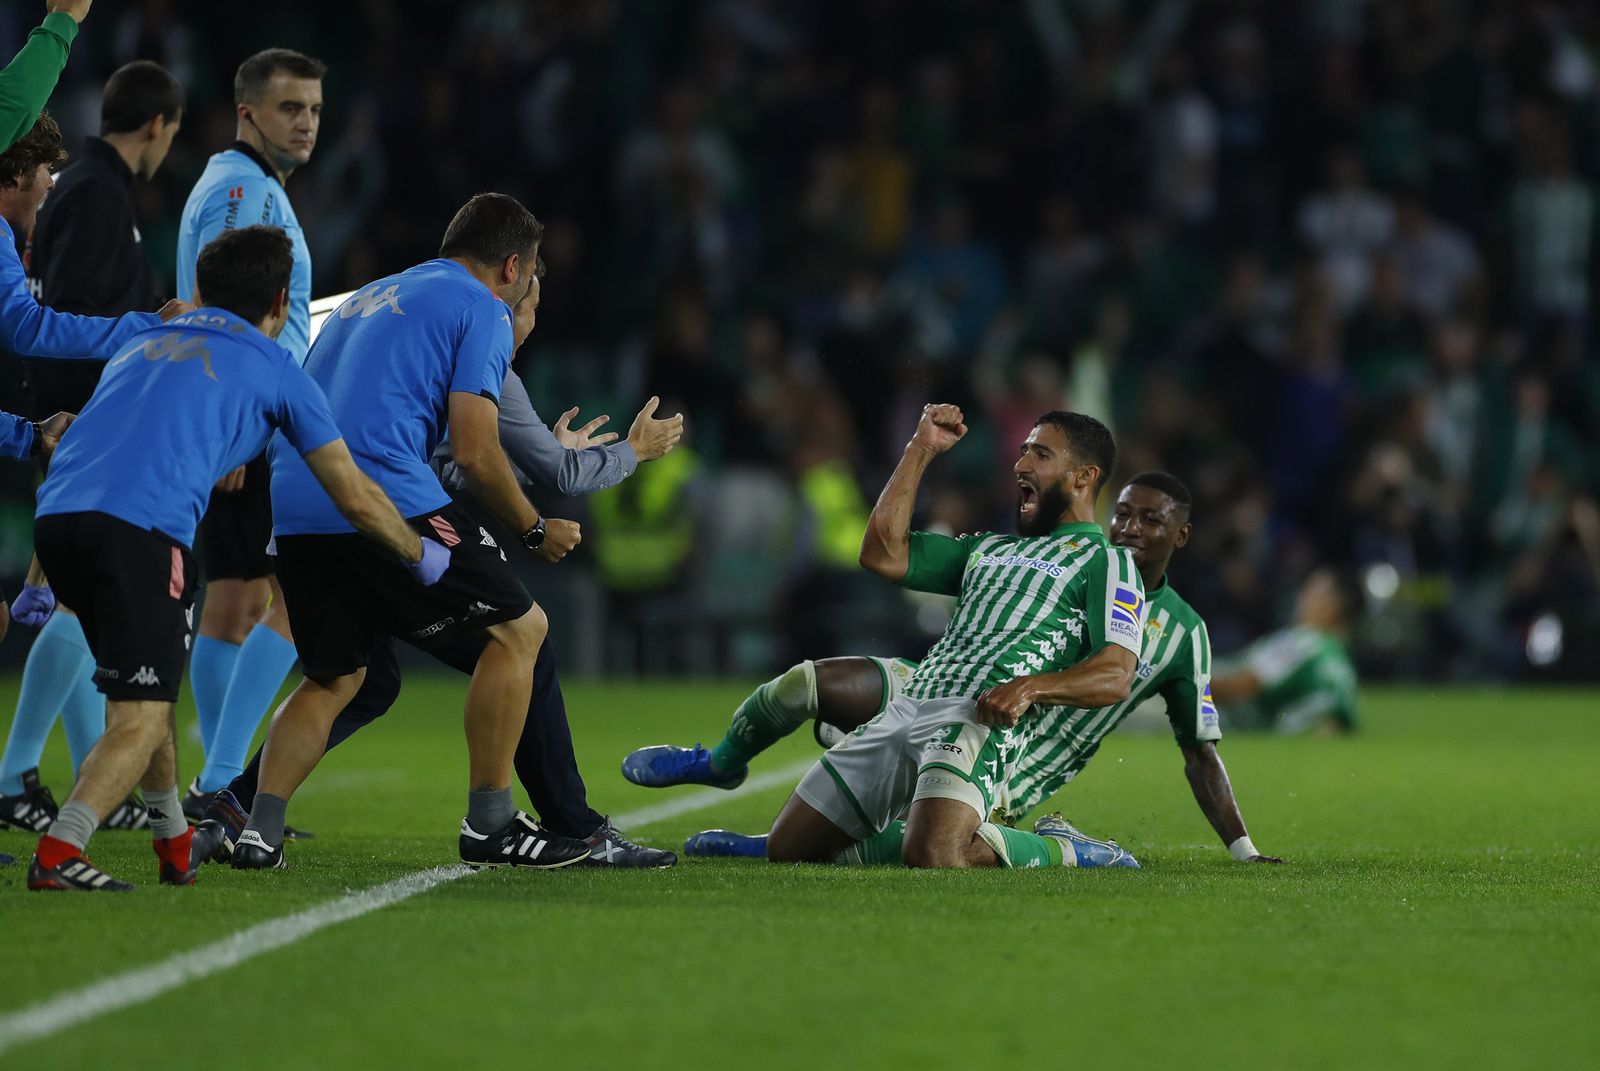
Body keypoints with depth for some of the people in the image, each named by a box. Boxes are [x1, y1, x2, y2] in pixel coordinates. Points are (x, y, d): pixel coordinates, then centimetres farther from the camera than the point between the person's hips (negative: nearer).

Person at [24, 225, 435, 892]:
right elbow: (357, 498, 20)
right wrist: (421, 556, 36)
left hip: (56, 512, 6)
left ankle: (174, 846, 33)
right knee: (140, 719, -6)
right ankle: (58, 854, -25)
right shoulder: (275, 370, 16)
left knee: (144, 689, 25)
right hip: (141, 529, -6)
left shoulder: (144, 345, 31)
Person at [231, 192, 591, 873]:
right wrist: (535, 530, 11)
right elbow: (475, 454, -4)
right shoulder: (483, 311, 5)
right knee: (515, 630, 5)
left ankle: (259, 830, 2)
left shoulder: (368, 299, 28)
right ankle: (489, 826, 4)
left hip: (292, 507, 8)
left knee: (334, 677, 19)